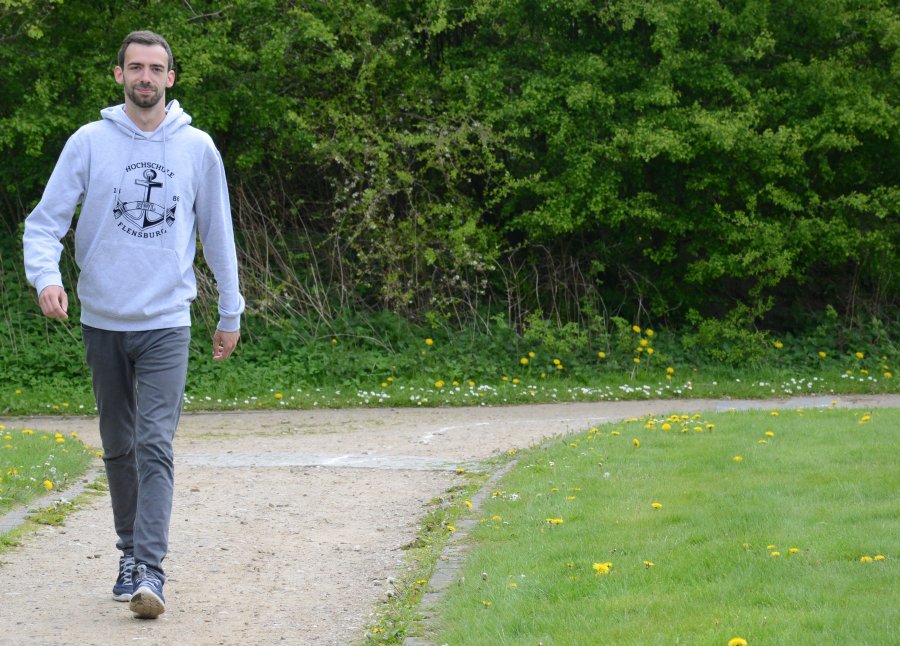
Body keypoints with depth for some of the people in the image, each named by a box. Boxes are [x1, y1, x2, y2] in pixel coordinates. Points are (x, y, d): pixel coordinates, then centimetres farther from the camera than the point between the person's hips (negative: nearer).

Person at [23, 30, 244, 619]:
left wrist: (231, 313, 14)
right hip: (102, 322, 2)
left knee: (155, 444, -13)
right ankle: (130, 552, 26)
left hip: (166, 324, -2)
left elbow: (218, 233, 11)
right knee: (119, 447, 12)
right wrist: (46, 276, -22)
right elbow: (46, 220, -2)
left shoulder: (197, 148, 2)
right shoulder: (89, 143, -1)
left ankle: (150, 568, -19)